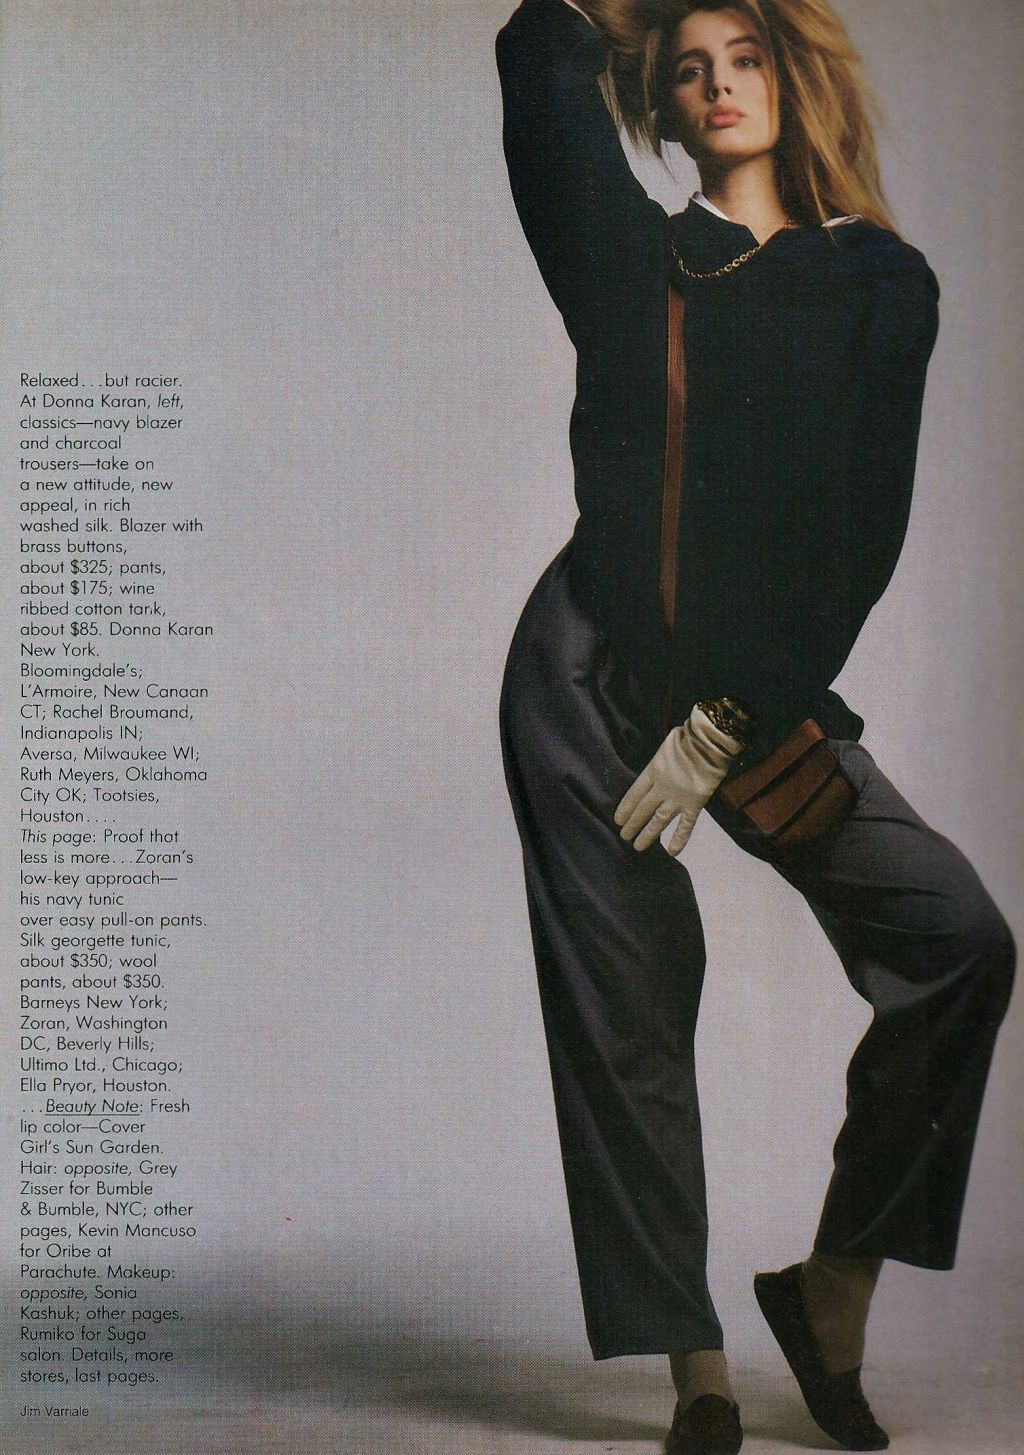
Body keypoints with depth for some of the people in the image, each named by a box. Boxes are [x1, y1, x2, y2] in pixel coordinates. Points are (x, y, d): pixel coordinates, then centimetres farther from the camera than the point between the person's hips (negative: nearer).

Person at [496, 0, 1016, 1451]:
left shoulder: (881, 283, 7)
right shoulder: (629, 255, 11)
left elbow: (862, 530, -2)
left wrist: (726, 723, -7)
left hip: (768, 683, 1)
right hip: (592, 671, 0)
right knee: (626, 1016, -1)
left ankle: (834, 1285, 6)